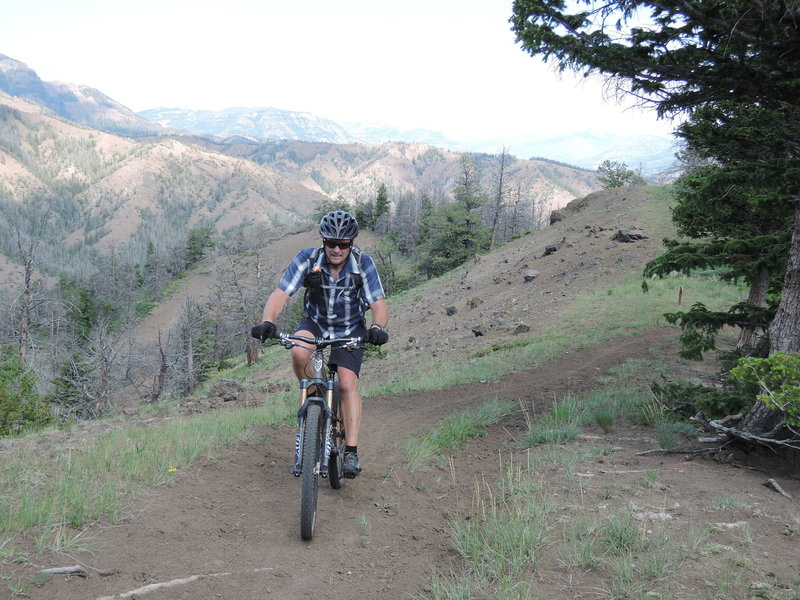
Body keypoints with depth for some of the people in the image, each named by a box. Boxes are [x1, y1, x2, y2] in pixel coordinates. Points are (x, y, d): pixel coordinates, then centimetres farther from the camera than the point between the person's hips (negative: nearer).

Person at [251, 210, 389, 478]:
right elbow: (281, 294, -27)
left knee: (347, 383, -17)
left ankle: (351, 452, -12)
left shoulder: (363, 264, -22)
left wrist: (377, 328, -48)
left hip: (350, 329, -1)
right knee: (299, 353, -32)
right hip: (315, 322, 1)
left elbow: (379, 304, -26)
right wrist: (267, 322, -46)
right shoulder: (307, 259, -22)